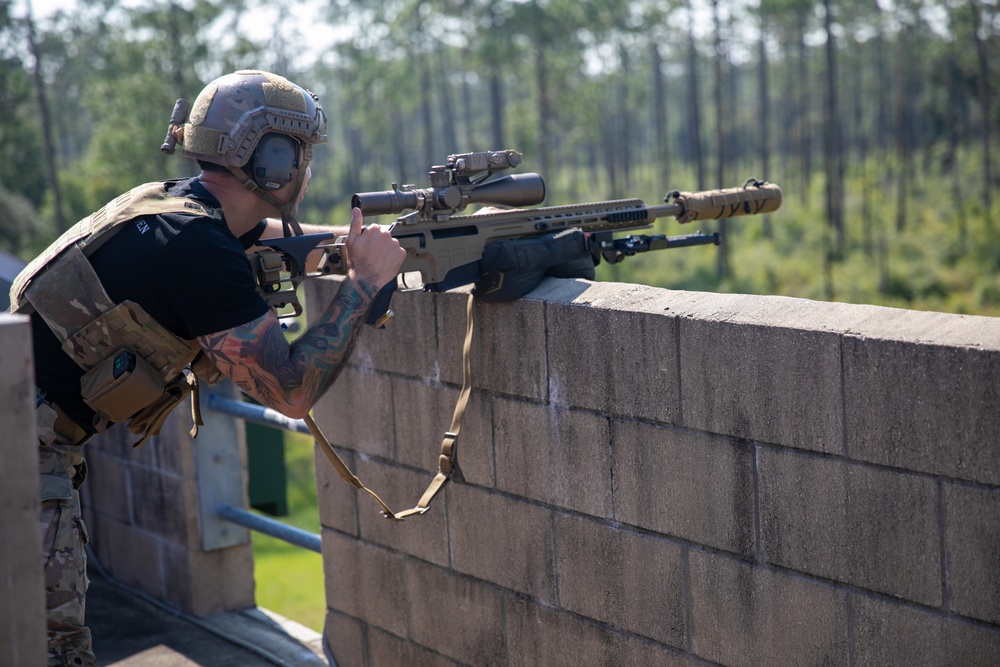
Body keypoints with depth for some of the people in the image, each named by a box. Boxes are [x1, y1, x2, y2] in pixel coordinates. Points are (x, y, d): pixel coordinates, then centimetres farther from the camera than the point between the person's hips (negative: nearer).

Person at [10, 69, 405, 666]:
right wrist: (366, 281, -11)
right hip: (22, 445, -10)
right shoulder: (199, 249, -20)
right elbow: (291, 391, -18)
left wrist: (383, 236, 20)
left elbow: (283, 238, 29)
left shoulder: (169, 203, 9)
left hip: (38, 445, 10)